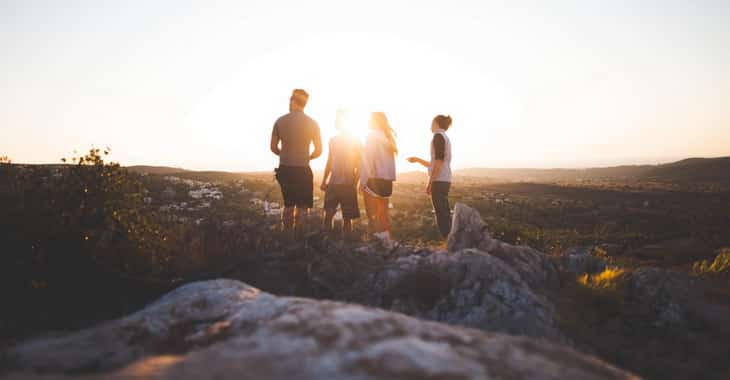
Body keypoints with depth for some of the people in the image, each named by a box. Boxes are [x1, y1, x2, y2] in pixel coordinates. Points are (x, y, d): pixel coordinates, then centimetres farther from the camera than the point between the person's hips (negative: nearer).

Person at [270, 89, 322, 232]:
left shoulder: (280, 121, 1)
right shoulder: (312, 123, -4)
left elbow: (273, 147, 5)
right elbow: (318, 150, -2)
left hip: (284, 169, 3)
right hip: (303, 169, -3)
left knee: (288, 204, 16)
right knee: (303, 207, 4)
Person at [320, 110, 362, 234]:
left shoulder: (355, 141, -1)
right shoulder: (333, 140, 12)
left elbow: (359, 165, -2)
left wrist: (355, 183, -11)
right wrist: (324, 181, 13)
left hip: (348, 184, -4)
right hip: (333, 183, 4)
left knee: (347, 217, 2)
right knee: (328, 214, 1)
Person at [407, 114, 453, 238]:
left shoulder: (438, 136, -7)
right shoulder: (445, 137, 22)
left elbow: (438, 161, -17)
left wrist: (430, 182, -17)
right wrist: (418, 160, 31)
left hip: (439, 181, -9)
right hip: (444, 180, 9)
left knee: (441, 214, -9)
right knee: (444, 213, 11)